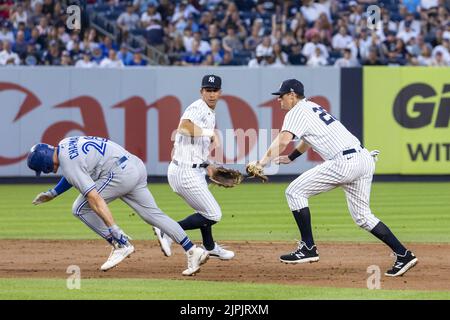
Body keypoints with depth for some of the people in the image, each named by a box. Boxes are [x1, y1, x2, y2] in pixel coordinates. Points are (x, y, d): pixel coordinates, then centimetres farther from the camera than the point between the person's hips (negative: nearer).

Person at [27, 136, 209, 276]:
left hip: (120, 174, -10)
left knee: (80, 209, -2)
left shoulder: (68, 164, -16)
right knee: (153, 214, 9)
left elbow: (94, 198, -24)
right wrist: (52, 193, 33)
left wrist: (115, 232, -27)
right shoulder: (64, 145, 12)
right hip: (135, 165, 10)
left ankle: (121, 245, -2)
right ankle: (193, 251, 1)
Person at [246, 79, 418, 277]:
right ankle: (404, 255, 8)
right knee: (362, 216, 15)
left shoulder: (297, 112, -1)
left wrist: (261, 163, -19)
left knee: (295, 192, -1)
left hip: (344, 163, -9)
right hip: (365, 159, 9)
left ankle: (308, 249, -3)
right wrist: (291, 157, 44)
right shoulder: (313, 107, 27)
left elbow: (282, 141, -17)